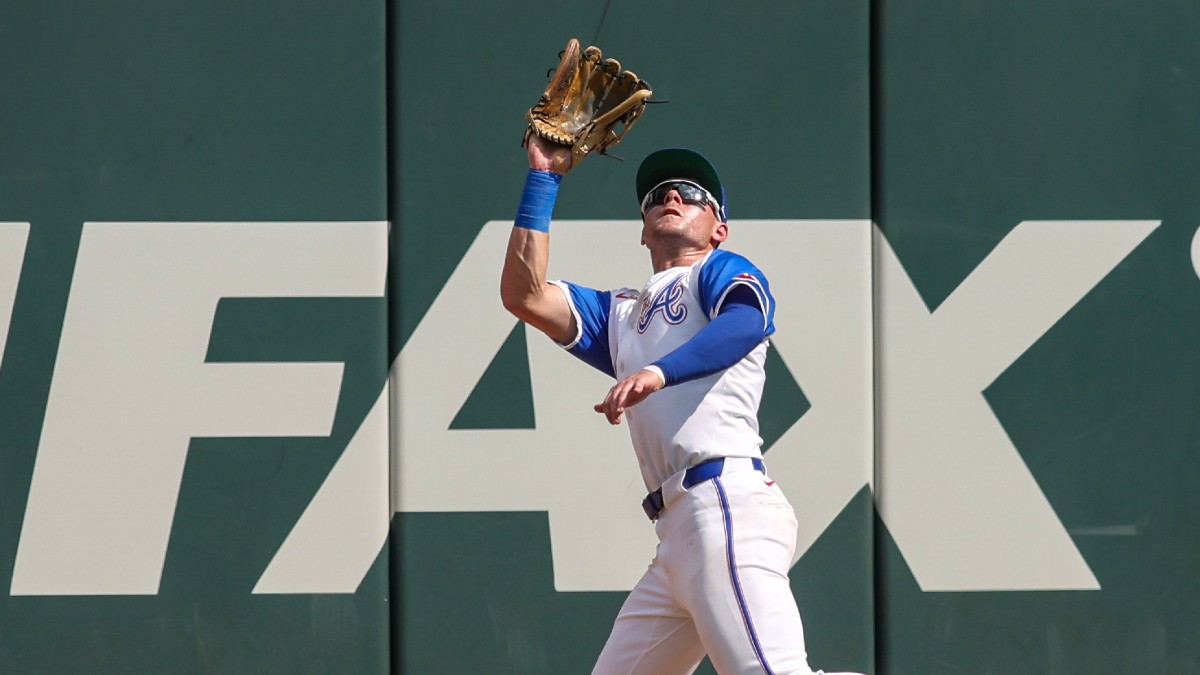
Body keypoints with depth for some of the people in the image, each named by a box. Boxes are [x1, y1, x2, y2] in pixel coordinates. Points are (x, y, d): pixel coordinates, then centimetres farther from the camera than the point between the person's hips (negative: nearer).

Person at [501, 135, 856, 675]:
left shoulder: (722, 271, 12)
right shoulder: (620, 312, 31)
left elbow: (747, 323, -13)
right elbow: (525, 297, 17)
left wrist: (659, 372, -31)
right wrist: (543, 178, 17)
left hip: (727, 505, -8)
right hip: (679, 530, 8)